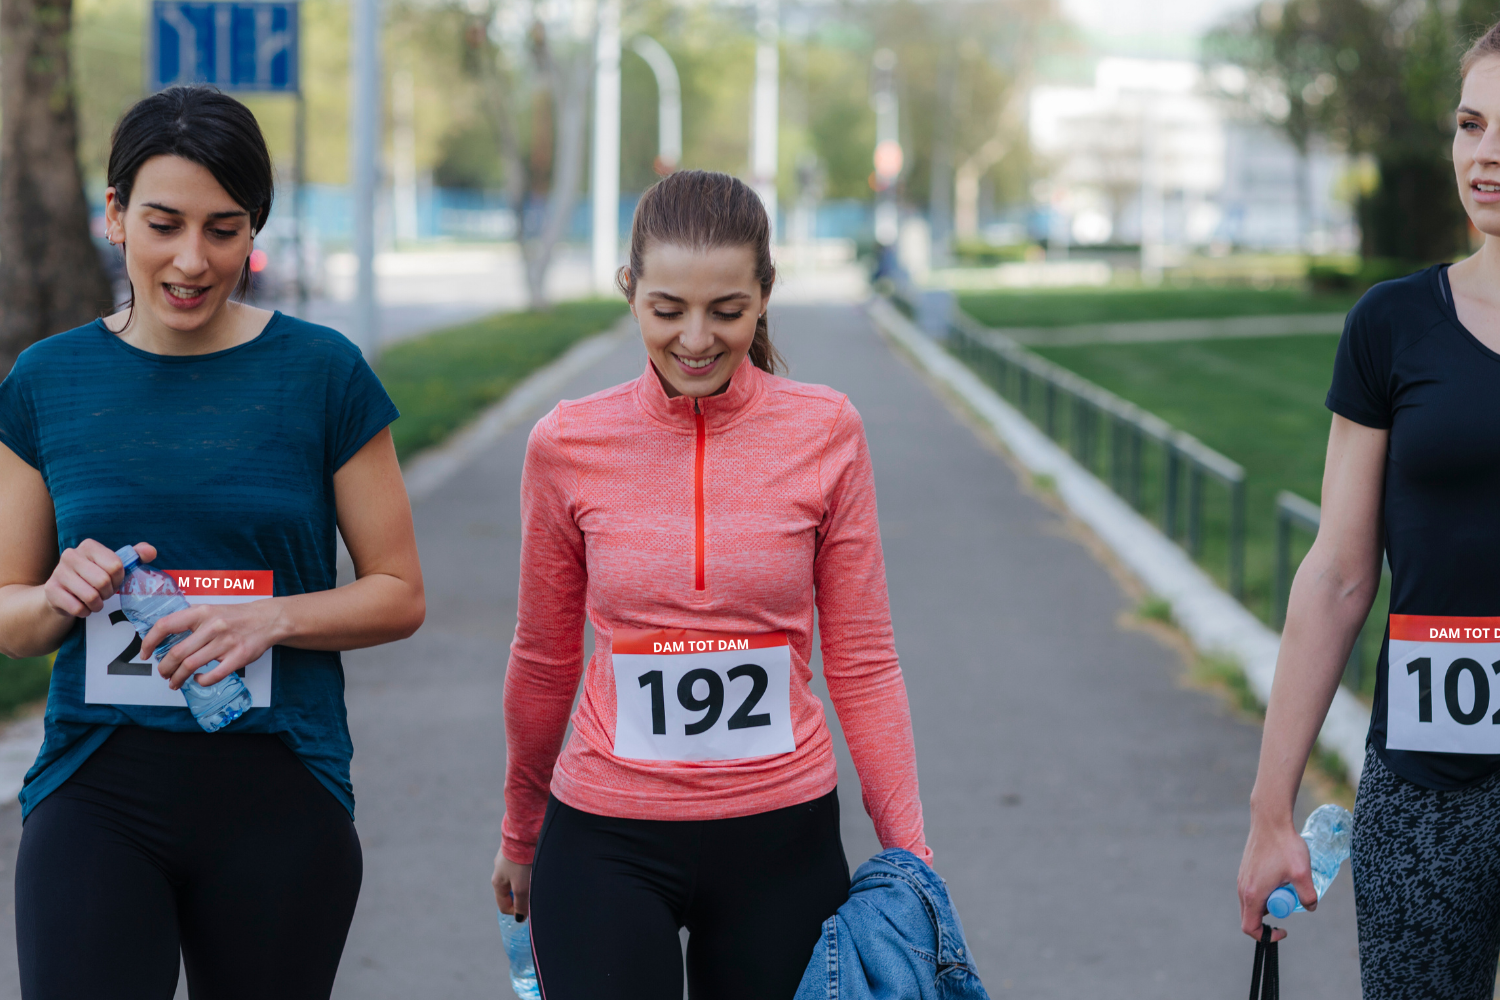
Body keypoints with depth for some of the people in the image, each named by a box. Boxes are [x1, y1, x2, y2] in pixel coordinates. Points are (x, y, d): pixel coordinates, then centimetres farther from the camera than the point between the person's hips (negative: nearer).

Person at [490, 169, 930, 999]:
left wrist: (911, 857, -2)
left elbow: (862, 663, 1)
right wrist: (520, 838, 19)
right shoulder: (567, 446, -3)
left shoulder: (826, 432, -4)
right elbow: (544, 661, 9)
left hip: (783, 838, 0)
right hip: (607, 847, 0)